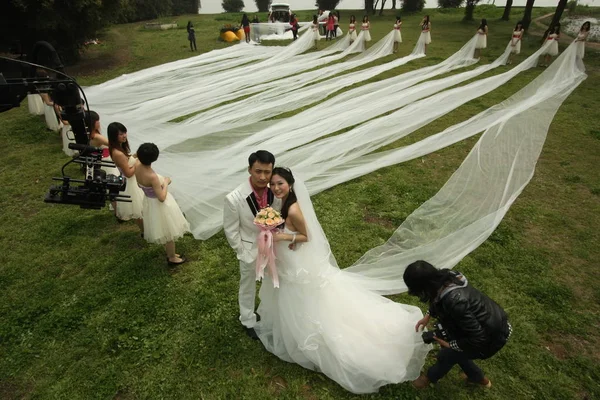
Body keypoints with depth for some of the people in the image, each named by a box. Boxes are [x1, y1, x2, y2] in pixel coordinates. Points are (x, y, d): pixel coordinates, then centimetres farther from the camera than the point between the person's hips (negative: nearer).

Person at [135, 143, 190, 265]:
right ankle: (172, 258, 33)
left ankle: (170, 254, 46)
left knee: (164, 231, 27)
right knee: (169, 232, 14)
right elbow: (161, 198, -29)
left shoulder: (137, 167, -11)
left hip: (149, 202, 9)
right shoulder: (152, 176, -35)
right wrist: (166, 183, -15)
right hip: (159, 205, -9)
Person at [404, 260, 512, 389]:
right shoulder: (445, 278, -16)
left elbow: (478, 338, -30)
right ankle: (478, 378, 47)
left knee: (446, 354, 8)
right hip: (487, 319, 7)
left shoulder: (455, 302, -40)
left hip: (492, 335, -7)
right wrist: (428, 315, 7)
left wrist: (450, 344, -16)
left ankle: (430, 377, 39)